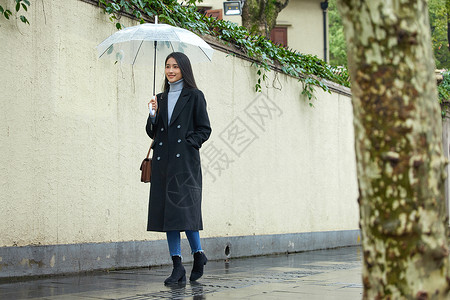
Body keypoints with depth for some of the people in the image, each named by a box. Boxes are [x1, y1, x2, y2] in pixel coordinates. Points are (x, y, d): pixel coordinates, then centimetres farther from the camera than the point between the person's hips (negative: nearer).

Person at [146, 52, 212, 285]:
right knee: (166, 211, 2)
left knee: (183, 208, -13)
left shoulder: (194, 96, 3)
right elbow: (152, 132, 16)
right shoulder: (161, 98, 17)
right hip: (163, 160, 5)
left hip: (184, 161, -5)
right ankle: (177, 267, 5)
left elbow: (204, 129, 1)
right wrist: (153, 115, -1)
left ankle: (198, 254, 9)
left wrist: (189, 143, -12)